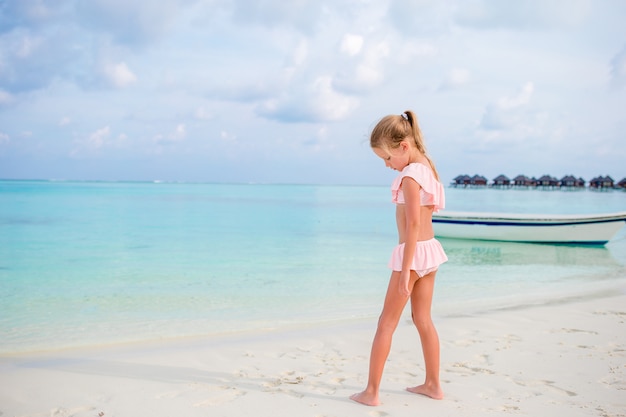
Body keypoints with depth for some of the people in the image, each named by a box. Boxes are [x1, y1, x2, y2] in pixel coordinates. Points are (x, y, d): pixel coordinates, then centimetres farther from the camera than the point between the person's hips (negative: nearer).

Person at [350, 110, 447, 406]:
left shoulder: (410, 175, -17)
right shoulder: (428, 166, 10)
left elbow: (413, 223, -22)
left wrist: (405, 270, -23)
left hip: (413, 252, -9)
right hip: (431, 248, 9)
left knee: (387, 323, -1)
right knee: (423, 319, 17)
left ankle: (371, 392, 5)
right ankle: (433, 385, 26)